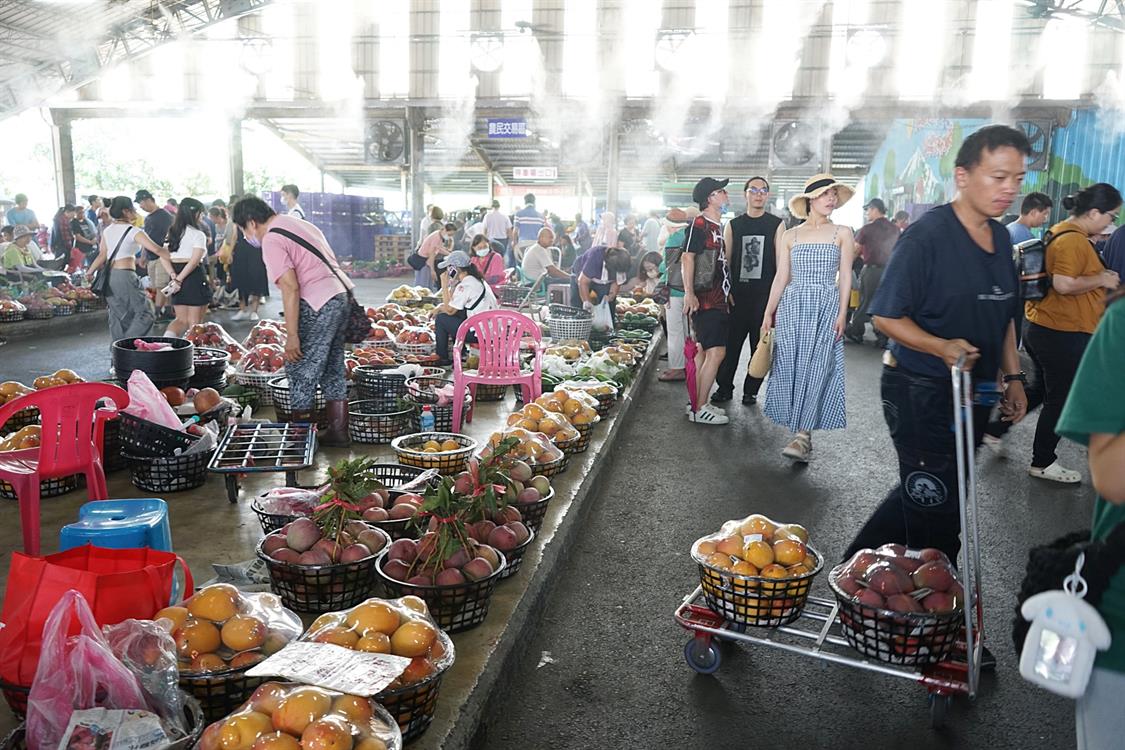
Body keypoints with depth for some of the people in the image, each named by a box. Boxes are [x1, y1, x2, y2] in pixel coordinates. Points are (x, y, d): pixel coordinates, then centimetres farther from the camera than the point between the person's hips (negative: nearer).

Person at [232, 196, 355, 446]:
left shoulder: (272, 241, -8)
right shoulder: (299, 223, 20)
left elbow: (290, 287, -18)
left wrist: (292, 336, -17)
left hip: (318, 305, -10)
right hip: (341, 294, 10)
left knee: (301, 372, 0)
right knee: (333, 370, 16)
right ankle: (338, 432, 22)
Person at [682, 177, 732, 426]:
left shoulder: (718, 226, 17)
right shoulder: (699, 224, -10)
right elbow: (687, 258, -17)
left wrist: (727, 293, 23)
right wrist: (689, 293, -24)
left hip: (717, 298, 10)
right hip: (705, 299, -10)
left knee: (704, 351, 11)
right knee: (716, 352, -12)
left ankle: (698, 403, 18)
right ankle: (699, 409, -7)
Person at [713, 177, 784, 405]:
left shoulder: (776, 225, 4)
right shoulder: (733, 225, 10)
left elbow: (781, 262, 1)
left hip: (765, 295, -1)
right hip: (737, 295, 1)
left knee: (760, 345, 4)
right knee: (730, 343, 1)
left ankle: (751, 390, 15)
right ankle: (724, 388, 13)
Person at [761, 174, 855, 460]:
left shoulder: (842, 234, 7)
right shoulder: (790, 236, 10)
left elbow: (845, 277, 3)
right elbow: (781, 277, 9)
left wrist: (842, 313, -7)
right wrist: (769, 313, 2)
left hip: (826, 307, -2)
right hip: (792, 306, 2)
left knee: (815, 369, -9)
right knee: (791, 367, -1)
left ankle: (802, 436, -10)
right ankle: (798, 428, 12)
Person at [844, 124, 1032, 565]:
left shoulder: (1000, 237, 8)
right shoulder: (927, 235, -16)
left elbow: (1004, 316, 19)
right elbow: (886, 316, -17)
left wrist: (1013, 376, 12)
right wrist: (942, 347, -30)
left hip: (972, 392, 8)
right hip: (921, 392, -8)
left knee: (922, 493, 20)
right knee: (935, 509, 3)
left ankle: (861, 560, 37)